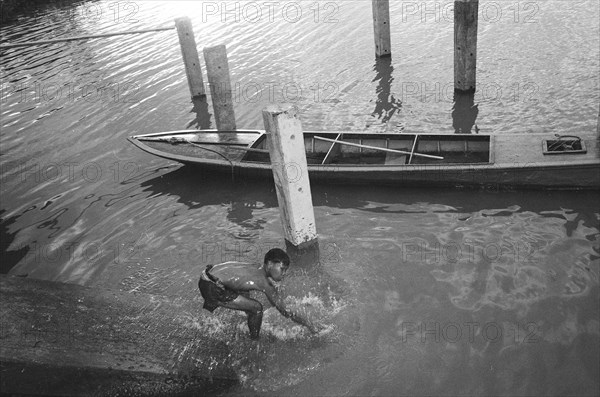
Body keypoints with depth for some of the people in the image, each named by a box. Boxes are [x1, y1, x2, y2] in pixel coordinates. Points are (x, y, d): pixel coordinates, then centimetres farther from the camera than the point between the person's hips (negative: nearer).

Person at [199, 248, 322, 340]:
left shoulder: (256, 269, 10)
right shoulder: (263, 282, -14)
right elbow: (285, 311, -9)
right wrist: (310, 325, 0)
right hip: (211, 288, -9)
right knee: (256, 308, -5)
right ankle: (254, 342, 15)